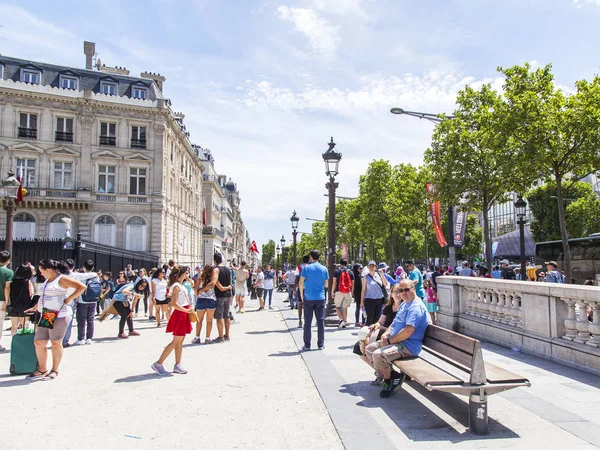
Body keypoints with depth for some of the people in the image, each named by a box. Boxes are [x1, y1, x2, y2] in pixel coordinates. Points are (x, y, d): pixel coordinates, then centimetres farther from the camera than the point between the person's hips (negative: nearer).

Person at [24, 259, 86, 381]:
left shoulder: (62, 279, -9)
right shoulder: (47, 281, 18)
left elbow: (82, 286, -17)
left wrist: (69, 299, -17)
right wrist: (34, 308, 31)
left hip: (59, 315, -9)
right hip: (45, 316, 9)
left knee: (56, 343, 1)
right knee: (39, 343, 8)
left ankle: (55, 371, 11)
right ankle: (42, 370, 21)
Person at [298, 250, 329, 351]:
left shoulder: (306, 268, -4)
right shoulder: (324, 269, 3)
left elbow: (301, 283, -6)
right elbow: (326, 285, 7)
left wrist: (302, 296, 6)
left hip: (308, 298, -2)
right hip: (320, 298, 2)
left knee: (308, 322, 4)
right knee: (321, 321, 8)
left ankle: (307, 345, 6)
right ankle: (321, 344, 12)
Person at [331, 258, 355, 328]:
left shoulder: (336, 271, -1)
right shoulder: (350, 272, 8)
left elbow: (334, 282, -4)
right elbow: (352, 284, 10)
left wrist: (332, 291, 3)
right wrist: (351, 293, 18)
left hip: (339, 292, -3)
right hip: (348, 292, 3)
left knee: (337, 307, 8)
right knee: (345, 307, 12)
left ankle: (341, 319, -13)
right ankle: (345, 322, 12)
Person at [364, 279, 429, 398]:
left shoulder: (416, 307, -18)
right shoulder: (404, 304, 16)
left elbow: (408, 331, -28)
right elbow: (395, 323, 23)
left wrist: (389, 341, -19)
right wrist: (386, 334, 3)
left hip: (408, 346, -11)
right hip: (395, 341, 11)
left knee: (378, 355, -28)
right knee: (369, 349, 9)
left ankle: (389, 378, -2)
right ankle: (390, 375, 3)